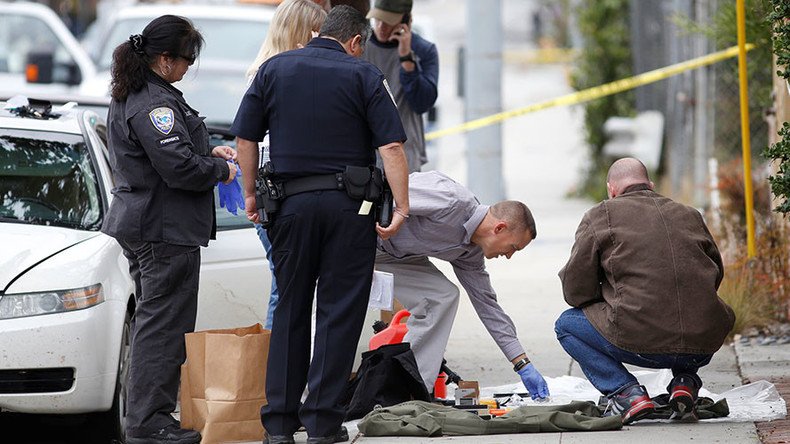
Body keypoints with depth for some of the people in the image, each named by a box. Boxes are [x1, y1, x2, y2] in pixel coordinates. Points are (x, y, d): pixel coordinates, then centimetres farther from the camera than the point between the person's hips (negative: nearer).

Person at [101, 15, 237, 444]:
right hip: (165, 228, -11)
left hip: (136, 223, 11)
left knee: (152, 320, 16)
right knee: (163, 323, -7)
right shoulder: (155, 103, -21)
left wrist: (208, 152, 16)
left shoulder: (127, 96, 13)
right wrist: (220, 171, -7)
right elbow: (179, 167, -25)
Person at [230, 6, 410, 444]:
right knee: (340, 313, 2)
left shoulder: (274, 68, 7)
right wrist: (401, 207, -8)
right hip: (349, 206, -3)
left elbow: (245, 139, 6)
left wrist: (251, 194, 15)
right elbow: (391, 146, -9)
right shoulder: (363, 75, -1)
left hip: (291, 203, 3)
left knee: (289, 310, 11)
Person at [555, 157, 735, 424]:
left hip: (641, 343, -4)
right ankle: (685, 383, 14)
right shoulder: (690, 216, 18)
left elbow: (575, 292, 6)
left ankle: (627, 393, 2)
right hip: (703, 348, 4)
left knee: (567, 325, 21)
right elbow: (716, 275, 26)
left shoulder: (600, 216, 7)